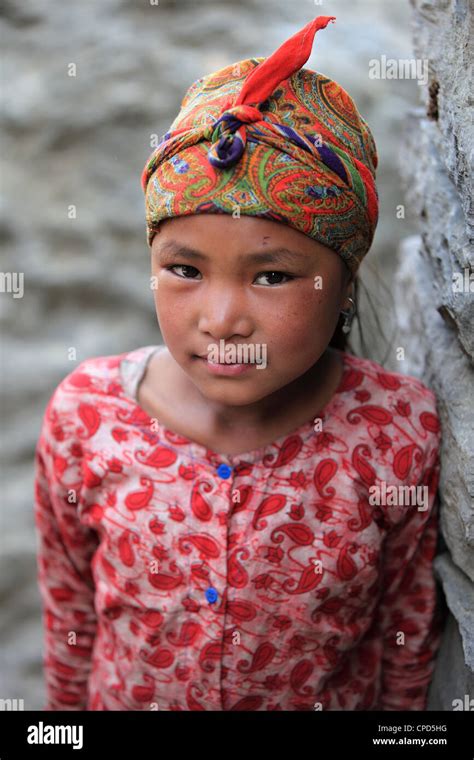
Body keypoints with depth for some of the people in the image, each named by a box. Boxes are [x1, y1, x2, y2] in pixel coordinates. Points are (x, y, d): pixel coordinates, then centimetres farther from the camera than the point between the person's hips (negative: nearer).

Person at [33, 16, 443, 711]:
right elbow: (67, 600, -6)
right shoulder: (85, 413, -22)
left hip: (336, 701, 0)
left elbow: (408, 626, -9)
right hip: (126, 697, 1)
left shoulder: (402, 431, -25)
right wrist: (68, 701, 5)